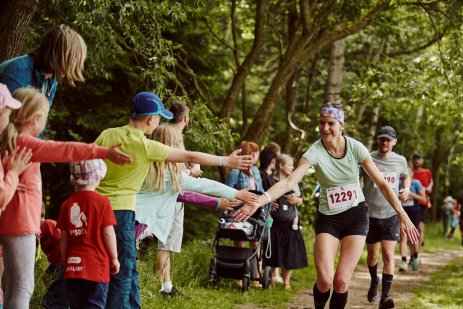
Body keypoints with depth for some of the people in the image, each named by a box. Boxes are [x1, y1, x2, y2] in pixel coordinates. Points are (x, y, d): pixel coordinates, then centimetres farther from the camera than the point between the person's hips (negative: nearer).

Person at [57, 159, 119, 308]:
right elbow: (108, 233, -7)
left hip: (73, 264, 4)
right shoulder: (102, 202, -8)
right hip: (96, 264, -4)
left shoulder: (67, 204, 3)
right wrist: (114, 258, 4)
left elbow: (63, 237, 5)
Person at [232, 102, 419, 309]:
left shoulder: (355, 148, -12)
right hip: (328, 217, 0)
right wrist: (258, 202, -44)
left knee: (341, 280, -10)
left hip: (356, 215, 0)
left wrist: (402, 214, -10)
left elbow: (382, 184, -5)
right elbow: (289, 182, -29)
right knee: (324, 280, -14)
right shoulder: (315, 152, -16)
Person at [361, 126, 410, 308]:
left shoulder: (400, 161, 1)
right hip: (370, 214, -1)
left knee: (388, 255, -11)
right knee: (372, 255, 13)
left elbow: (406, 176, 23)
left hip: (391, 215, 1)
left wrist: (407, 188, 2)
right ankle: (374, 281, 43)